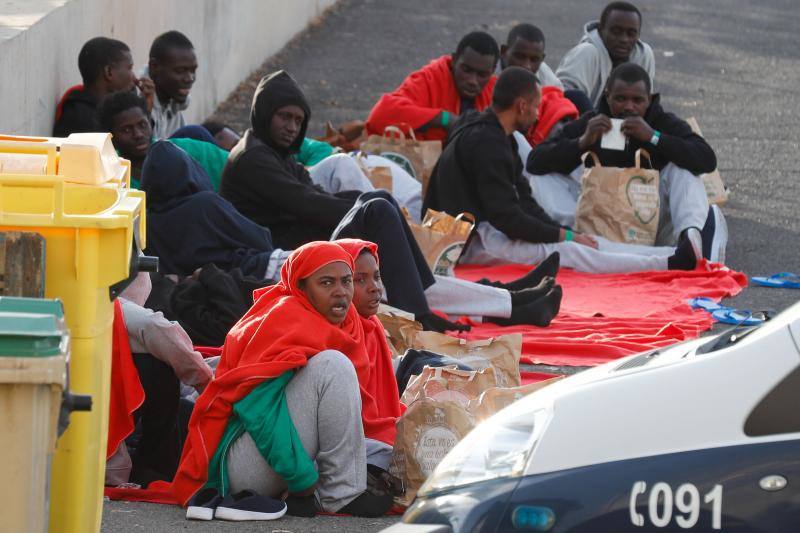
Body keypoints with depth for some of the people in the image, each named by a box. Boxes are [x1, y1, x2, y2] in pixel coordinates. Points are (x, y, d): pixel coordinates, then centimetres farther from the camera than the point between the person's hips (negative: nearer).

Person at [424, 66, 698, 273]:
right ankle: (666, 264, -29)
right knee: (566, 252, -21)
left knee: (582, 242, -1)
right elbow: (506, 216, -22)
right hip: (471, 243, -10)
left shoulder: (499, 138, 15)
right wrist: (564, 235, -13)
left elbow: (524, 202, 14)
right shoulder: (483, 143, -19)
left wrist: (566, 233, 0)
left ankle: (669, 257, -10)